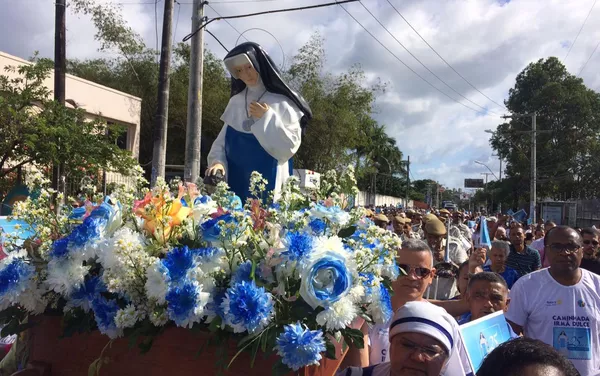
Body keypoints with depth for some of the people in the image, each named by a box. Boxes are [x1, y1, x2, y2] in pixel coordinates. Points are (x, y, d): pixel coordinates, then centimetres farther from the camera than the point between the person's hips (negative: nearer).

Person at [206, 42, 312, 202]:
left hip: (268, 184, -4)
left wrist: (268, 118, -15)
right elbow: (222, 141, 8)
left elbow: (290, 147, -10)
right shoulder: (236, 102, 9)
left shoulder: (282, 103, -4)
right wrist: (217, 162, -10)